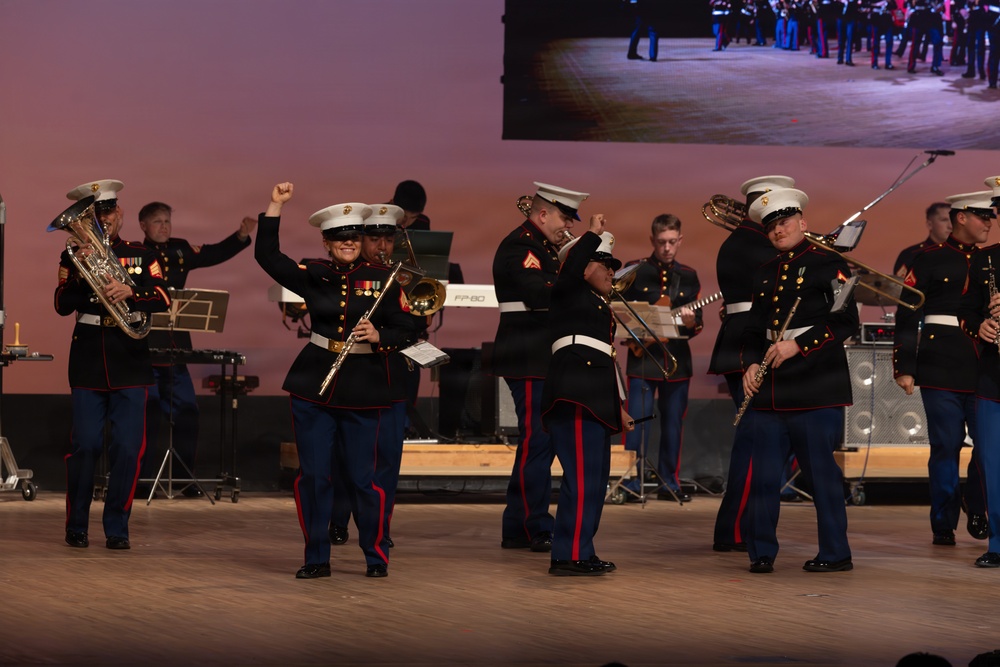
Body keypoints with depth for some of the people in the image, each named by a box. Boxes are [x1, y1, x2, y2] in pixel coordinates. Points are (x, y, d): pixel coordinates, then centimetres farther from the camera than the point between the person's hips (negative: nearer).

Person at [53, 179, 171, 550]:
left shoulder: (141, 256, 9)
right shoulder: (74, 257, 7)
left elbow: (163, 299, -3)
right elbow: (62, 306, -4)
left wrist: (129, 291, -20)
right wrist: (80, 271, -18)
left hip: (130, 363, 1)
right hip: (88, 363, -1)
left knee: (128, 448, -3)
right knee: (85, 446, -4)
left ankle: (117, 528, 7)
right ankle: (76, 526, 10)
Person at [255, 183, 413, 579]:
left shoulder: (381, 280, 2)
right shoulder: (313, 277, 5)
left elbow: (403, 331, 4)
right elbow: (266, 255, -3)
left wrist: (379, 337, -17)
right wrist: (276, 206, -6)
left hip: (364, 388, -2)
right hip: (313, 385, 2)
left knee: (362, 476, 0)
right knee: (313, 475, 3)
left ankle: (376, 557, 14)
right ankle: (316, 559, 13)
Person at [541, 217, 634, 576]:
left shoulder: (599, 306, 28)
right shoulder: (569, 294, 2)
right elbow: (571, 266, -22)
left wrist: (618, 407, 26)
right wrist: (593, 233, -12)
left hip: (596, 399, 10)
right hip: (576, 397, -10)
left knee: (594, 477, 11)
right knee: (583, 475, -13)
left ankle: (578, 550, 16)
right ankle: (569, 556, -13)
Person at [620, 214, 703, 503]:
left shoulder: (688, 276, 11)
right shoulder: (634, 271, 1)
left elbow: (697, 324, 10)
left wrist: (691, 322, -12)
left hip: (677, 360, 3)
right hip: (643, 358, -3)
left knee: (673, 424, 7)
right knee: (637, 422, -8)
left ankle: (669, 482, 14)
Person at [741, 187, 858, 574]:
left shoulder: (827, 264, -1)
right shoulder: (766, 274, 18)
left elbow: (846, 321, -8)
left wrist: (798, 345, -14)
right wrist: (751, 364, 5)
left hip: (816, 389, -6)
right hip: (771, 390, 6)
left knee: (820, 470, -2)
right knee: (763, 473, 2)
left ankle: (835, 553, 7)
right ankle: (762, 552, 9)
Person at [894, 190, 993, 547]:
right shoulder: (929, 260, 1)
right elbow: (907, 314, -2)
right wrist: (904, 367, -7)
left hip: (984, 369, 4)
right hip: (942, 369, -4)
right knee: (946, 447, -1)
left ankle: (977, 511, 18)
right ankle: (943, 525, 7)